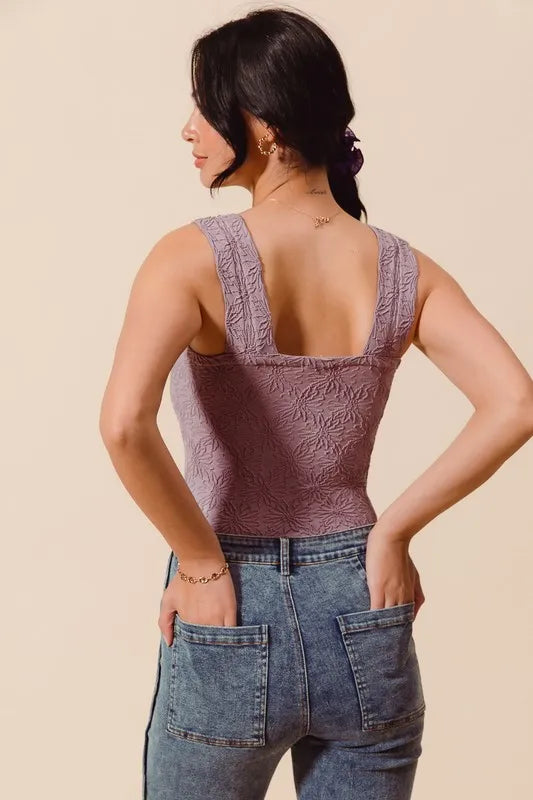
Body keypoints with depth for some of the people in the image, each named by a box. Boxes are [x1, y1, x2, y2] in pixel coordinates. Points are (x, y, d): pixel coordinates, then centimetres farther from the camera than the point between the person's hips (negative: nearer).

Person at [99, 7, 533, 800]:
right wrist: (391, 531, -6)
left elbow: (124, 424, -29)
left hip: (229, 631, -3)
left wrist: (203, 562, -15)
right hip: (365, 625, 3)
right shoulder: (402, 269, -3)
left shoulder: (196, 257, -14)